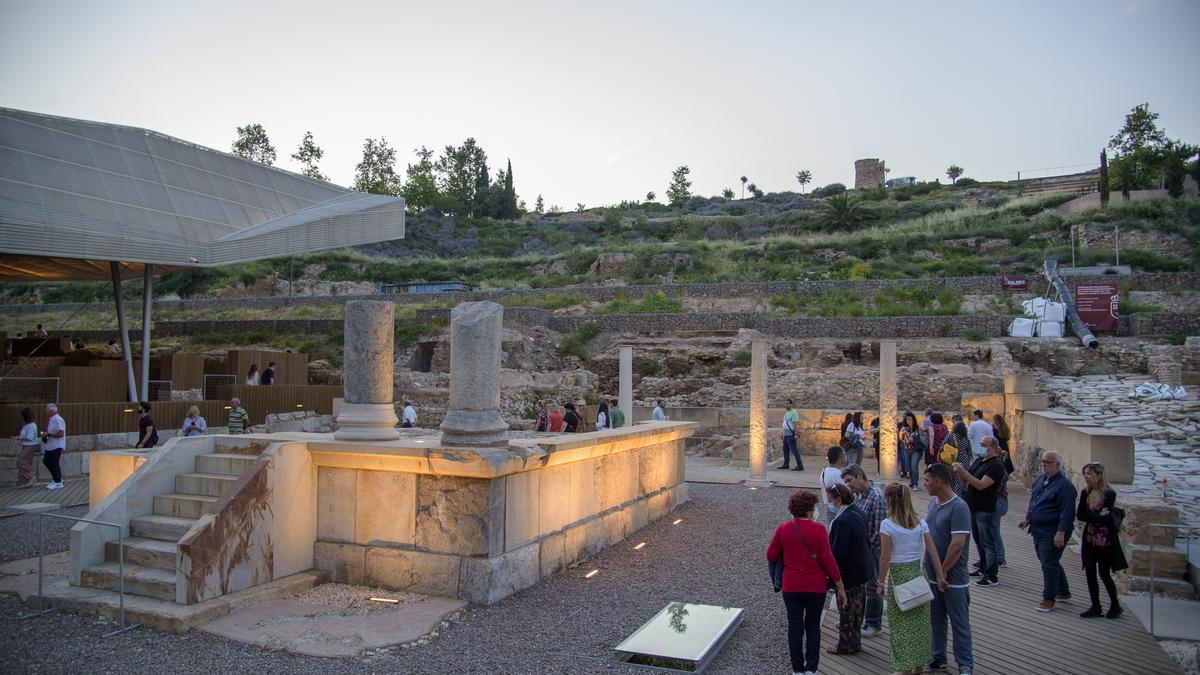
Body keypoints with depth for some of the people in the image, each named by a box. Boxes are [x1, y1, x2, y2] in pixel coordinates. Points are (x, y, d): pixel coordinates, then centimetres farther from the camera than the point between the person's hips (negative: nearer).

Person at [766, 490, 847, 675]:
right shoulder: (818, 529, -12)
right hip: (816, 587, -1)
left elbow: (771, 556, 0)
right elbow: (828, 559, -12)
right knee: (813, 627, 13)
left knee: (795, 627, 11)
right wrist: (840, 587, -5)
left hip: (791, 587, 1)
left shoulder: (783, 528, -6)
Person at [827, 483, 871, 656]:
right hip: (861, 569, 9)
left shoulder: (842, 521, -28)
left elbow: (838, 552, -26)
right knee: (856, 607, 19)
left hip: (848, 572, -9)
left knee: (846, 609, 7)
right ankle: (855, 643, 32)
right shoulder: (857, 513, 1)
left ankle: (846, 645, 20)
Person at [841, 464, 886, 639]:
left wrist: (869, 548, -17)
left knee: (872, 585, 6)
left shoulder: (876, 496, -22)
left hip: (871, 547, -8)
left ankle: (874, 623, 20)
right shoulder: (859, 493, 5)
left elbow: (879, 527, -21)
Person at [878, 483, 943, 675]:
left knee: (902, 624, 6)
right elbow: (932, 551, 0)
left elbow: (885, 557, -13)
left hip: (898, 575, -5)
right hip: (917, 573, 5)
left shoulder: (887, 524, -14)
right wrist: (940, 576, 6)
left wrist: (881, 583, -6)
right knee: (919, 622, 16)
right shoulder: (920, 522, 1)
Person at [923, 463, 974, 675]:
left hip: (953, 579, -7)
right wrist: (931, 570, 12)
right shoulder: (933, 502, 4)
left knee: (959, 622, 7)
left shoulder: (959, 508, -21)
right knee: (936, 619, 18)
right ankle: (938, 657, 31)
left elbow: (957, 545, -24)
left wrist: (943, 572, -16)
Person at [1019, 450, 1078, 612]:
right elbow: (1033, 501, 22)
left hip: (1052, 533, -9)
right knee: (1051, 563, 20)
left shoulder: (1064, 485, -17)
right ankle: (1063, 592, 35)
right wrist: (1028, 519, 19)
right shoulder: (1040, 480, 10)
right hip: (1038, 530, 9)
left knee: (1049, 565, -3)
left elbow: (1067, 512, -21)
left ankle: (1049, 599, 8)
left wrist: (1061, 533, -25)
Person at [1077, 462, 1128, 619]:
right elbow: (1079, 515, -4)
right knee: (1090, 573, 5)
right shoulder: (1085, 493, 3)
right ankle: (1096, 607, 16)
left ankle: (1115, 606, 20)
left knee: (1104, 574, 0)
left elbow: (1107, 517, -20)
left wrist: (1090, 517, -11)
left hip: (1105, 540, -5)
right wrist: (1098, 516, -14)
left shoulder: (1109, 494, -13)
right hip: (1090, 539, 5)